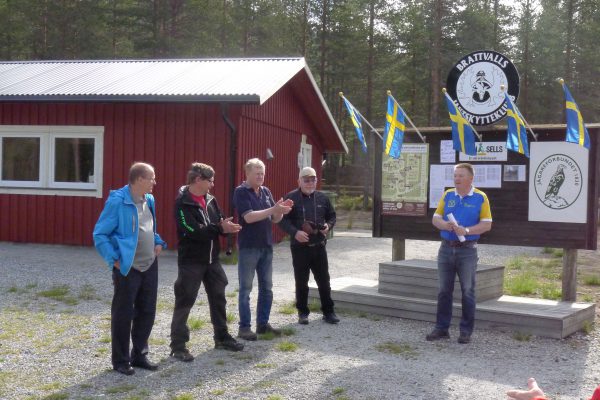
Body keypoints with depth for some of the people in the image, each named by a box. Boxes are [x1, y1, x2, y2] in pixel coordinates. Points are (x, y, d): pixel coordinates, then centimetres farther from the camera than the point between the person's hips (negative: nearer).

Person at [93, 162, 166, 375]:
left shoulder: (149, 200, 8)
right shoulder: (117, 201, -15)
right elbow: (99, 234, -12)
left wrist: (158, 242, 7)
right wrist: (114, 260, -17)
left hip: (150, 266, 7)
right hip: (127, 268, -7)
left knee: (147, 312, 13)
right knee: (123, 315, 4)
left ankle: (139, 355, 28)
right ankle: (121, 360, 16)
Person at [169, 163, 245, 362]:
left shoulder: (210, 199, 8)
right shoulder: (183, 203, -15)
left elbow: (219, 222, 11)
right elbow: (193, 231, -25)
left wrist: (227, 226, -13)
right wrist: (220, 228, -22)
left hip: (212, 259, 8)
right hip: (191, 261, -8)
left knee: (218, 299, 15)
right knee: (184, 302, -1)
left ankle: (222, 337, 30)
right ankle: (178, 345, 7)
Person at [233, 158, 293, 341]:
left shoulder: (265, 191, 10)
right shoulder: (241, 192, -9)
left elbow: (275, 219, 11)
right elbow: (248, 217, -20)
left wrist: (281, 210, -11)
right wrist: (273, 209, -24)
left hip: (266, 246, 7)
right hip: (248, 247, -7)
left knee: (266, 288, 11)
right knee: (245, 289, 0)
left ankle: (263, 323, 21)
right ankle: (244, 327, 6)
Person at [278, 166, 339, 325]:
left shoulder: (322, 198, 8)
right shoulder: (291, 198, -4)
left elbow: (332, 216, 18)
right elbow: (282, 219, -7)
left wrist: (328, 226, -3)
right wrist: (295, 232, -20)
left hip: (319, 246, 3)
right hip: (299, 246, -3)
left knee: (324, 280, 7)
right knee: (301, 282, 6)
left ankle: (328, 311, 17)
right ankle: (302, 312, 18)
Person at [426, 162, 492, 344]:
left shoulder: (480, 197, -2)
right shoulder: (447, 195, 9)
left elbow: (487, 224, -5)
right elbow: (435, 218, 10)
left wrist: (466, 230, -18)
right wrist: (445, 225, -12)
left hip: (467, 250, -3)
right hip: (446, 248, 4)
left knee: (468, 291, 1)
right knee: (444, 290, 7)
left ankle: (466, 331, 9)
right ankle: (441, 328, 15)